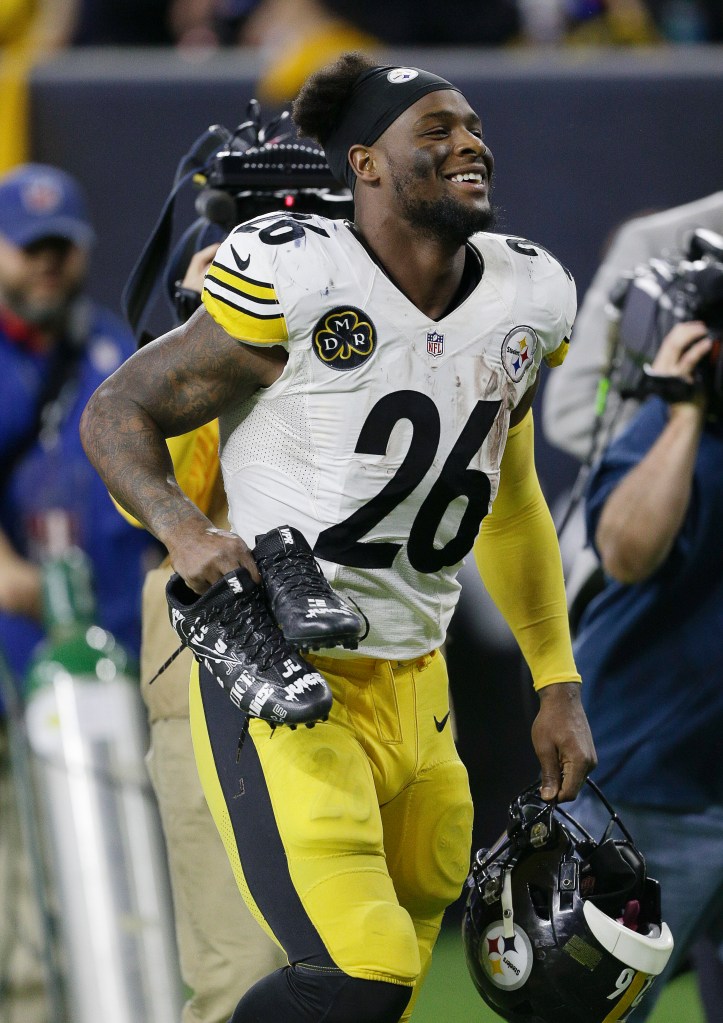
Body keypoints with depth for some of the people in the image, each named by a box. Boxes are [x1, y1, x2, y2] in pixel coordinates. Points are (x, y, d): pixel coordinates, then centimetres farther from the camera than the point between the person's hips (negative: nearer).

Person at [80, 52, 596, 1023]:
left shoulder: (524, 302, 6)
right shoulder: (297, 288, -14)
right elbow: (116, 414, -5)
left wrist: (558, 685, 18)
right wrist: (184, 530, -23)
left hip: (414, 687, 7)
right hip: (279, 680, -7)